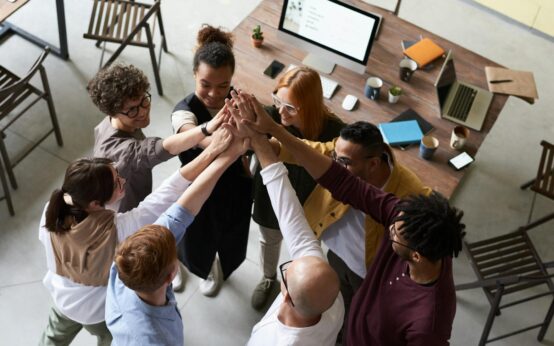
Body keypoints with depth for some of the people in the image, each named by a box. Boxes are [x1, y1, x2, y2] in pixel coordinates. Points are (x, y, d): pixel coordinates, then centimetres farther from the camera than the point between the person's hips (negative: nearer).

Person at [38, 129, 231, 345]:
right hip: (101, 309, -3)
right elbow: (167, 194, -46)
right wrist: (211, 151, -47)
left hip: (63, 298, 4)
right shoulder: (116, 229, -44)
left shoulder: (51, 211, -30)